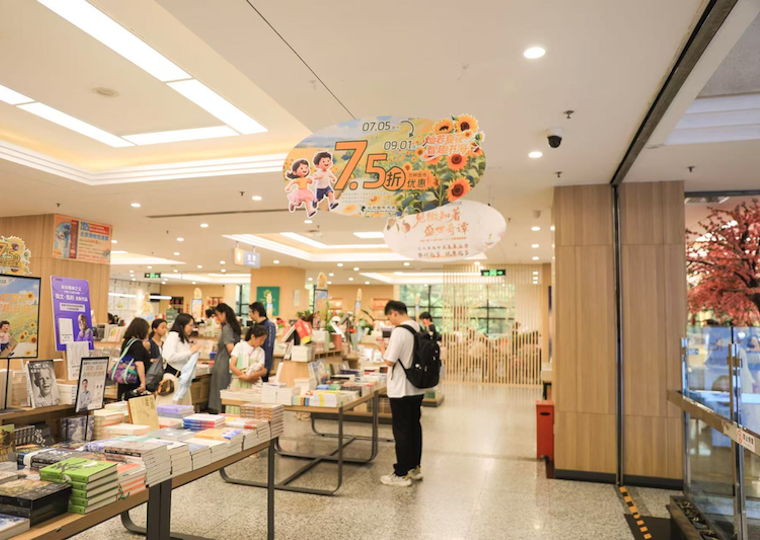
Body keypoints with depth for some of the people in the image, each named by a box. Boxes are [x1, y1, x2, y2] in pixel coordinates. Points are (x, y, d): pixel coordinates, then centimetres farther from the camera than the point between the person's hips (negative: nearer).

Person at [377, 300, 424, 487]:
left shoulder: (399, 331, -20)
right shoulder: (419, 329, 7)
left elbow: (390, 361, -20)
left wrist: (382, 348, -3)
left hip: (401, 390, -8)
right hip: (417, 388, 8)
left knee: (401, 431, 1)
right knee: (414, 427, 17)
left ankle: (402, 474, 9)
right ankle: (415, 467, 28)